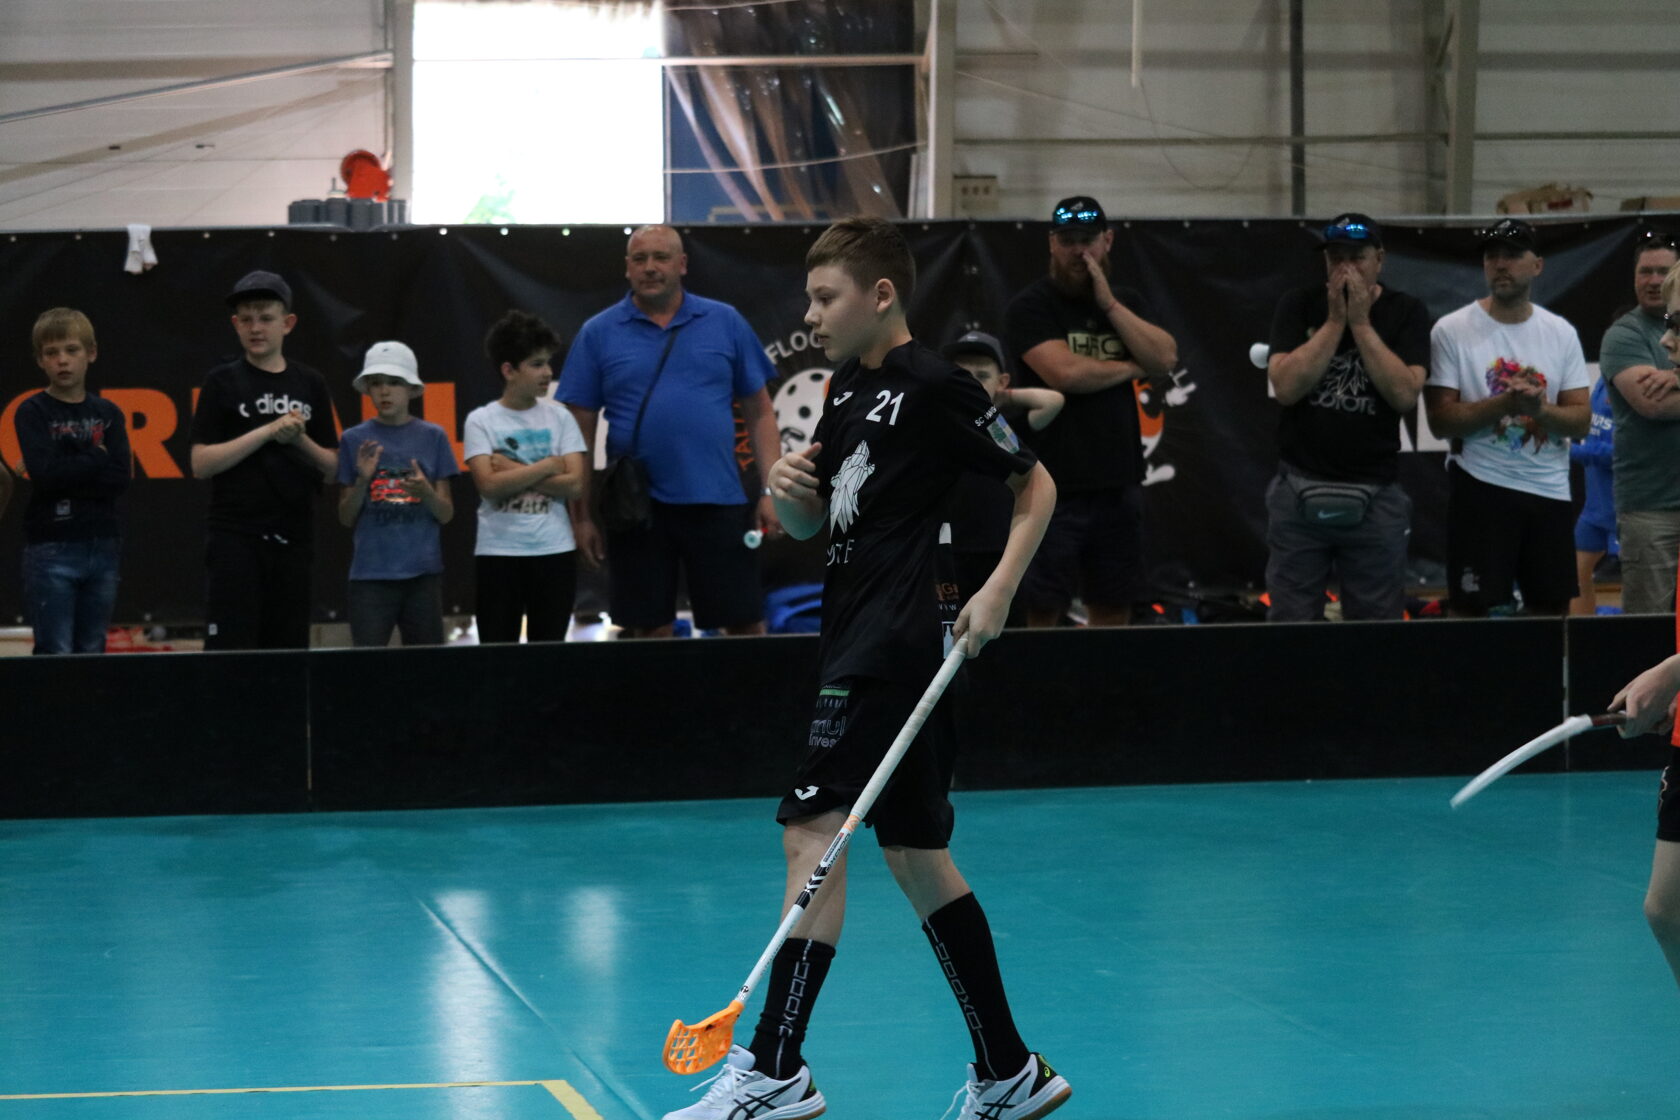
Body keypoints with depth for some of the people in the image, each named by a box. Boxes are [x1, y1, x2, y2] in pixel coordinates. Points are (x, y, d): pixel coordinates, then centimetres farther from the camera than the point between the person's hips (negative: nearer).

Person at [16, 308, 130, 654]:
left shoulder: (108, 414, 8)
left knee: (92, 652, 8)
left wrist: (69, 467, -12)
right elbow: (43, 473, -15)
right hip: (51, 548, -4)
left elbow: (119, 479, -4)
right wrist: (96, 457, -8)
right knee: (56, 655, -7)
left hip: (102, 547, 4)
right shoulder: (32, 412, -1)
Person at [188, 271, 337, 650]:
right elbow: (200, 464, -6)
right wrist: (267, 432, -13)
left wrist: (300, 439, -7)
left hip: (293, 538, 4)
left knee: (289, 648, 5)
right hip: (236, 537, -4)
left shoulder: (310, 384, 11)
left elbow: (331, 468, 13)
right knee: (231, 648, -10)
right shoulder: (223, 383, 1)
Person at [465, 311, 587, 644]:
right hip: (497, 552, -2)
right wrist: (546, 467, -8)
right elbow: (490, 485, -13)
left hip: (554, 550, 2)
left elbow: (574, 484, -6)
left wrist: (515, 471, -10)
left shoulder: (559, 418, 4)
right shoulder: (481, 421, -1)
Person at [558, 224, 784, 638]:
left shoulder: (726, 323, 7)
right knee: (649, 632, 5)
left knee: (744, 622, 1)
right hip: (637, 511, 0)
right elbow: (579, 431, 5)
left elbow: (759, 413, 8)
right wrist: (581, 515, 0)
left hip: (717, 504, 0)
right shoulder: (598, 334, 5)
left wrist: (770, 491, -1)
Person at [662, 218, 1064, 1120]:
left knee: (812, 829, -15)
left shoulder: (934, 388, -8)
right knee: (917, 859, 11)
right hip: (859, 645, 10)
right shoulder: (849, 388, 17)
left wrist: (999, 590, -15)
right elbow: (809, 522, 22)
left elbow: (1036, 484, -4)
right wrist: (788, 487, -1)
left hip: (889, 647, -10)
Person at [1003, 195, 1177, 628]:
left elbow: (1165, 358, -1)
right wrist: (1130, 368, -2)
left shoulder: (1127, 303, 14)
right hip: (1054, 486, -5)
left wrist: (1109, 304, -7)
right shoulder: (1031, 306, -3)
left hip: (1118, 483, 5)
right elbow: (1064, 372, -16)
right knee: (1044, 613, -4)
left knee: (1114, 609, 7)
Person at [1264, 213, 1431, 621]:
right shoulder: (1298, 307, 4)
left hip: (1375, 494, 0)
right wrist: (1335, 320, -10)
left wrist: (1360, 322, -12)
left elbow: (1406, 395, -11)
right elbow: (1285, 387, -9)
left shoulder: (1406, 312, 2)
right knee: (1289, 625, 2)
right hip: (1299, 491, 0)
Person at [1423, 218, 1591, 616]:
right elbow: (1440, 419, -10)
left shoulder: (1561, 333, 7)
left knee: (1551, 609, 9)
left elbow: (1582, 420, 3)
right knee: (1474, 610, -5)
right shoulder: (1452, 330, -3)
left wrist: (1540, 409, -18)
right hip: (1480, 489, -4)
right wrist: (1505, 404, -22)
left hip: (1550, 490, 4)